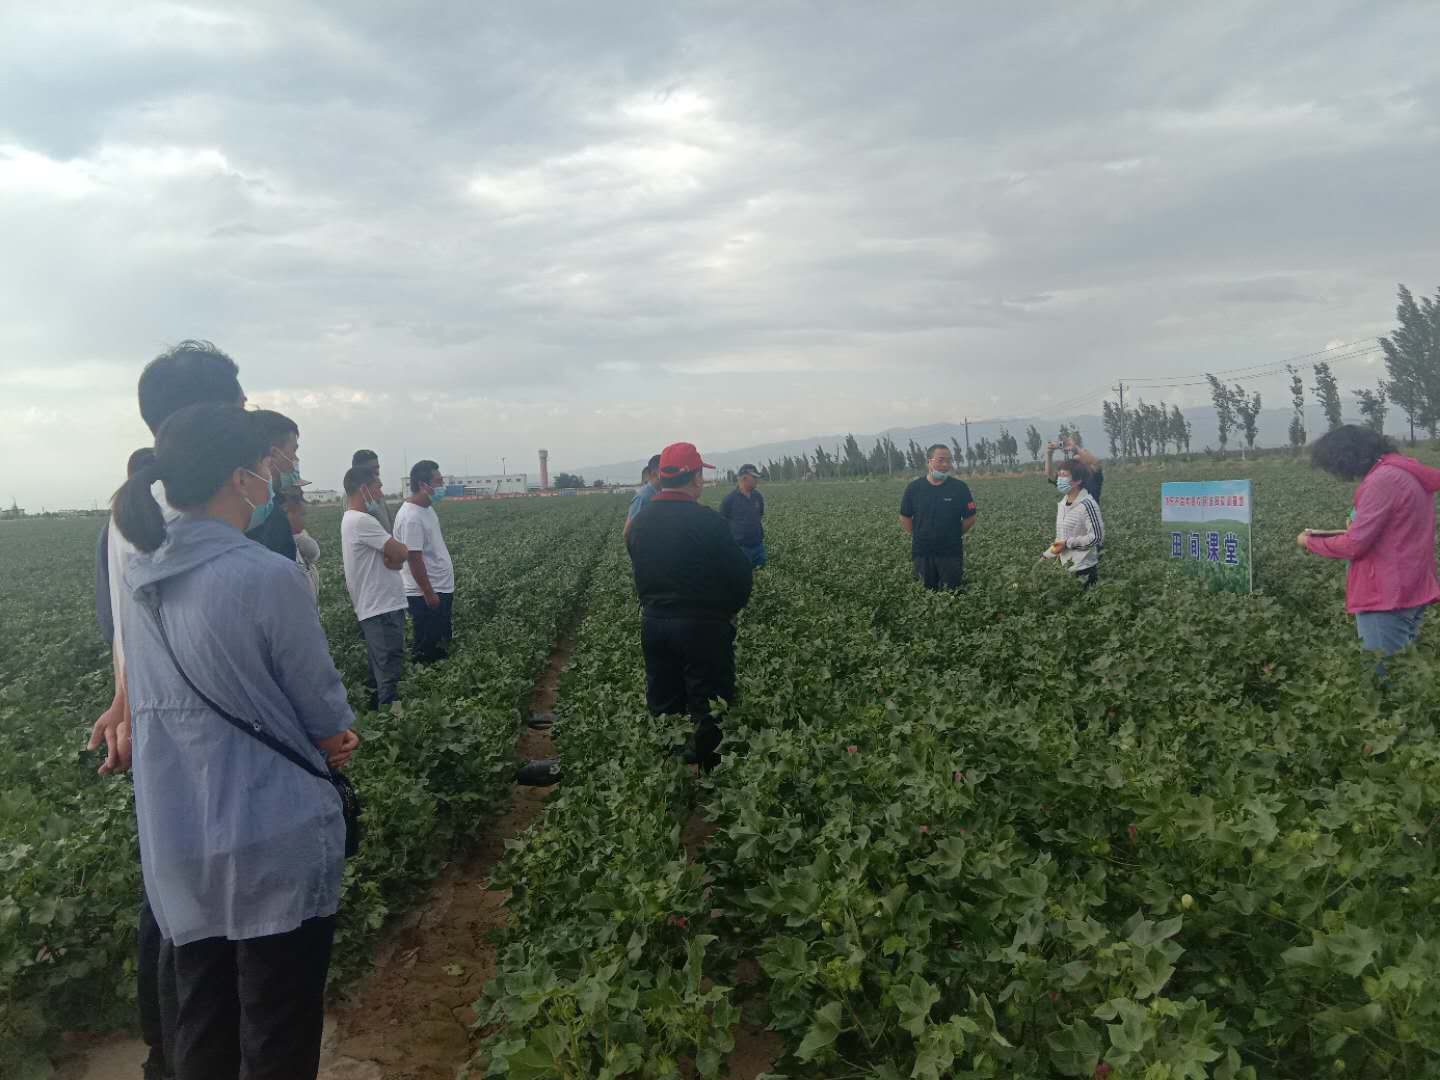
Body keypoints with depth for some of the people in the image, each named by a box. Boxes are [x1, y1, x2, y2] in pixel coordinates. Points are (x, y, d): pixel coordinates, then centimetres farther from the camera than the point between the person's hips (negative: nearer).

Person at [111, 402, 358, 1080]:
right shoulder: (269, 577, -21)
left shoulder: (138, 575, 1)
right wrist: (334, 734, 12)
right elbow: (329, 718, -12)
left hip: (176, 849, 7)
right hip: (277, 846, -6)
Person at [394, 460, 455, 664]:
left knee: (441, 645, 17)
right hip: (426, 595, -10)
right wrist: (429, 593, -21)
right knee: (427, 649, -2)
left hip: (441, 589, 10)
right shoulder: (411, 517, -22)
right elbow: (414, 558, -23)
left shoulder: (426, 508, 9)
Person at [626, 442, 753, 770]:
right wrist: (731, 607, 7)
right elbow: (740, 572, -12)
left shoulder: (640, 523, 3)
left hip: (653, 623, 6)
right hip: (703, 626, -6)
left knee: (663, 708, 15)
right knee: (708, 709, 5)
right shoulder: (707, 522, -17)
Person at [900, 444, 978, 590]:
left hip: (951, 552, -1)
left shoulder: (960, 487, -2)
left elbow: (970, 518, 5)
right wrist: (920, 537, 5)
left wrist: (953, 535, 4)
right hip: (922, 552, 1)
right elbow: (905, 517, 9)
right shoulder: (914, 488, 0)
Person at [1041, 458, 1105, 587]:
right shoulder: (1062, 504, 8)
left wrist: (1067, 543, -19)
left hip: (1085, 570, -7)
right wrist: (1046, 555, 7)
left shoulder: (1087, 504, -16)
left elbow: (1096, 537, -19)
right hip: (1065, 568, 7)